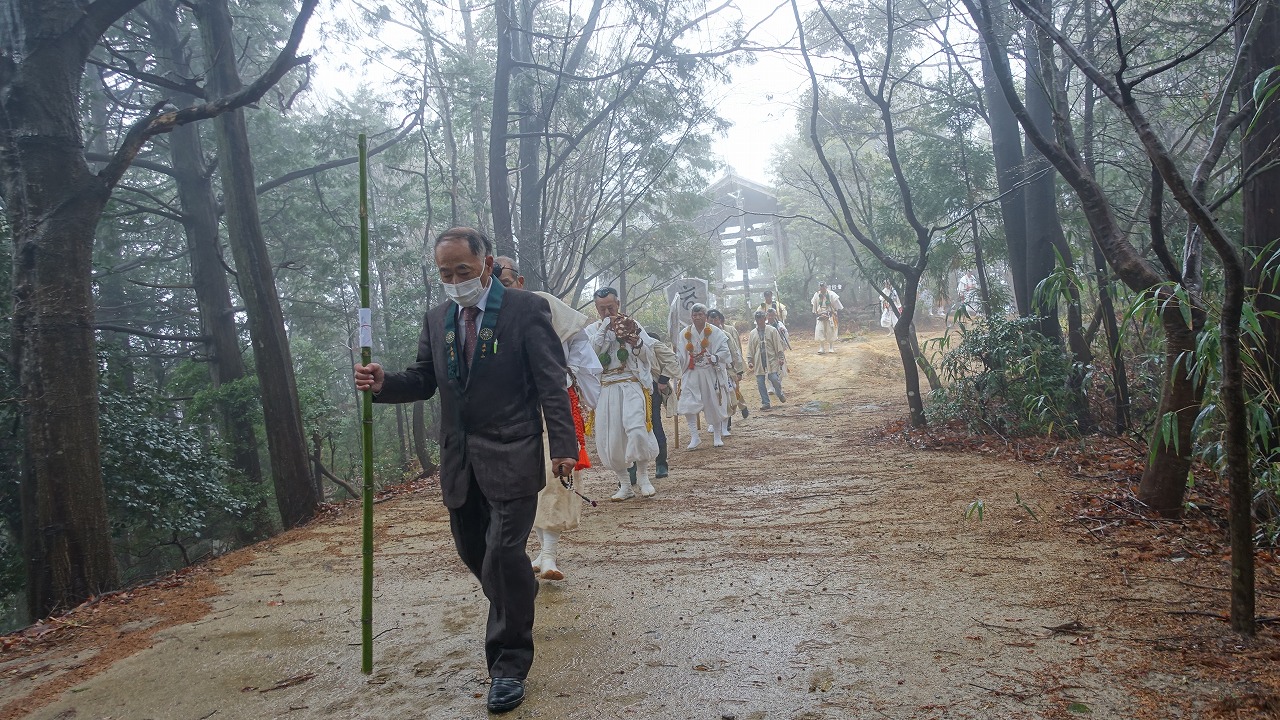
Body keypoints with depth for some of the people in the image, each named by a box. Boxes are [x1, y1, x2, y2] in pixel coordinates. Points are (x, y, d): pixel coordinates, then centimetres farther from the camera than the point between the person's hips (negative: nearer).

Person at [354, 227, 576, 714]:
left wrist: (563, 447, -16)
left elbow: (552, 384, -9)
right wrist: (384, 383, -9)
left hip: (511, 458, -6)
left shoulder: (526, 310, -6)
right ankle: (520, 596, 46)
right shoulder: (437, 319, 11)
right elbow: (424, 380, 13)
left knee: (503, 554, -10)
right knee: (473, 552, 16)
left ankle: (510, 663, 6)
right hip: (459, 460, 6)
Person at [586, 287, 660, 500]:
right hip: (604, 389, 2)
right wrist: (604, 329, -13)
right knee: (609, 439, 2)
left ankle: (642, 476, 1)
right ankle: (625, 484, 19)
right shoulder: (592, 329, 9)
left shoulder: (632, 324, 7)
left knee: (636, 429, -22)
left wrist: (634, 339, -11)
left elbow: (649, 356, 5)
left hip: (631, 385, -2)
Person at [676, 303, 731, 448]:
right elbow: (680, 355, 7)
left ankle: (717, 436, 24)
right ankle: (694, 436, -3)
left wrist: (714, 358, -27)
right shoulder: (684, 333, 2)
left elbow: (724, 349, -9)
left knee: (714, 405, 6)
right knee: (688, 404, -12)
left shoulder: (715, 332, -5)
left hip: (711, 373, -1)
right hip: (691, 374, 1)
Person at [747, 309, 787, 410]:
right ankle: (765, 403, 10)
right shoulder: (752, 333, 9)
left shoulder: (772, 330, 2)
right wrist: (749, 361, 4)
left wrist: (781, 357, -5)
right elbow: (750, 349, 12)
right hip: (759, 363, 3)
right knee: (760, 383, 0)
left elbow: (778, 345, 1)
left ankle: (780, 394, 20)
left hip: (771, 360, -3)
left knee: (774, 379, -11)